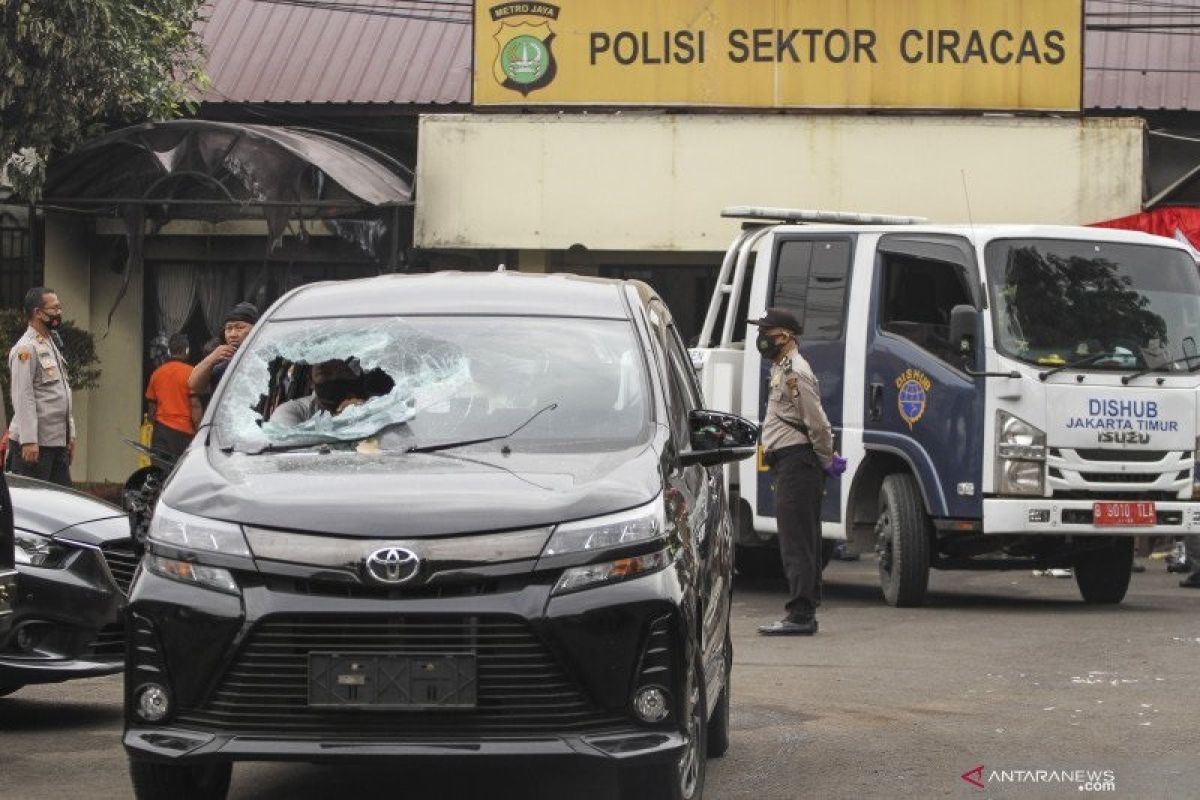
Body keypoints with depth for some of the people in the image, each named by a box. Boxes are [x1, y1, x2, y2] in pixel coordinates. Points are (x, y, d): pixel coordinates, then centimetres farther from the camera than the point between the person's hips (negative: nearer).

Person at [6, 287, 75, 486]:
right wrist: (29, 441, -22)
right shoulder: (25, 349, -11)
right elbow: (23, 398, -17)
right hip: (34, 444, -9)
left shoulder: (53, 345, 19)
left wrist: (70, 436, 20)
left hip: (58, 442, 9)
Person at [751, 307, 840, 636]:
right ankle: (806, 613, 16)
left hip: (796, 461, -11)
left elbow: (817, 422, -18)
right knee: (804, 543, 12)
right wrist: (827, 458, 18)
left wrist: (826, 460, -7)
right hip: (792, 464, 11)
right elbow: (814, 423, 24)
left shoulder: (794, 372, -14)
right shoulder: (783, 369, 19)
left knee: (795, 542, -12)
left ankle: (800, 615, -15)